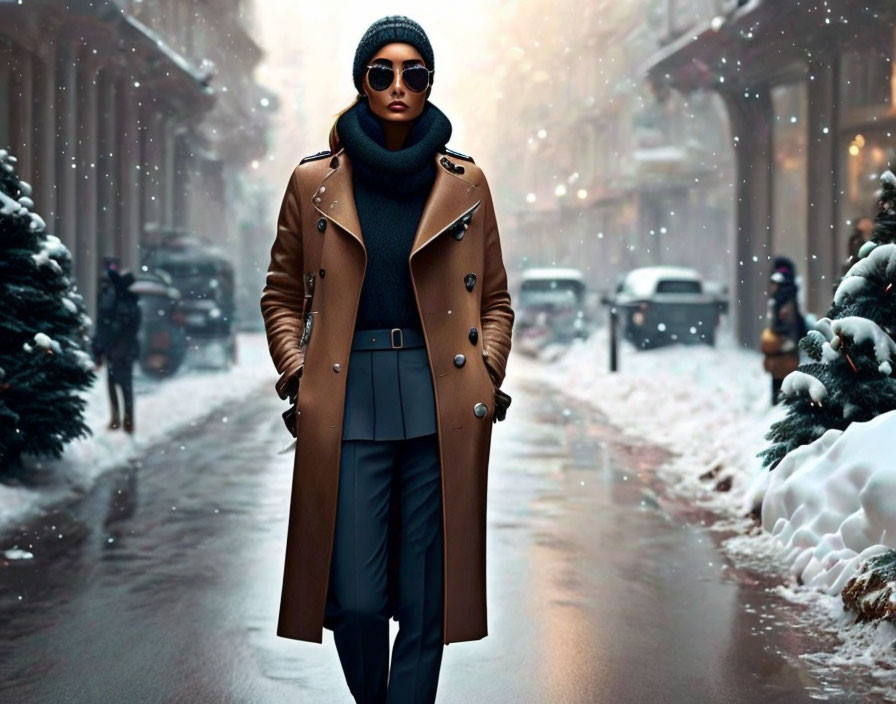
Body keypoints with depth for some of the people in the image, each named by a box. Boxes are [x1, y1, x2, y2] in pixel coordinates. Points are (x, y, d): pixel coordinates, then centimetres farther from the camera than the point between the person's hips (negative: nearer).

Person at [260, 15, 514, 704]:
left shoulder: (466, 182, 9)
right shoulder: (314, 182, 7)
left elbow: (496, 299, 14)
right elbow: (282, 295, 13)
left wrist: (487, 378, 1)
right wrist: (298, 376, 0)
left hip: (442, 407, 1)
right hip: (347, 402, 0)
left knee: (425, 599, 0)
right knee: (356, 600, -4)